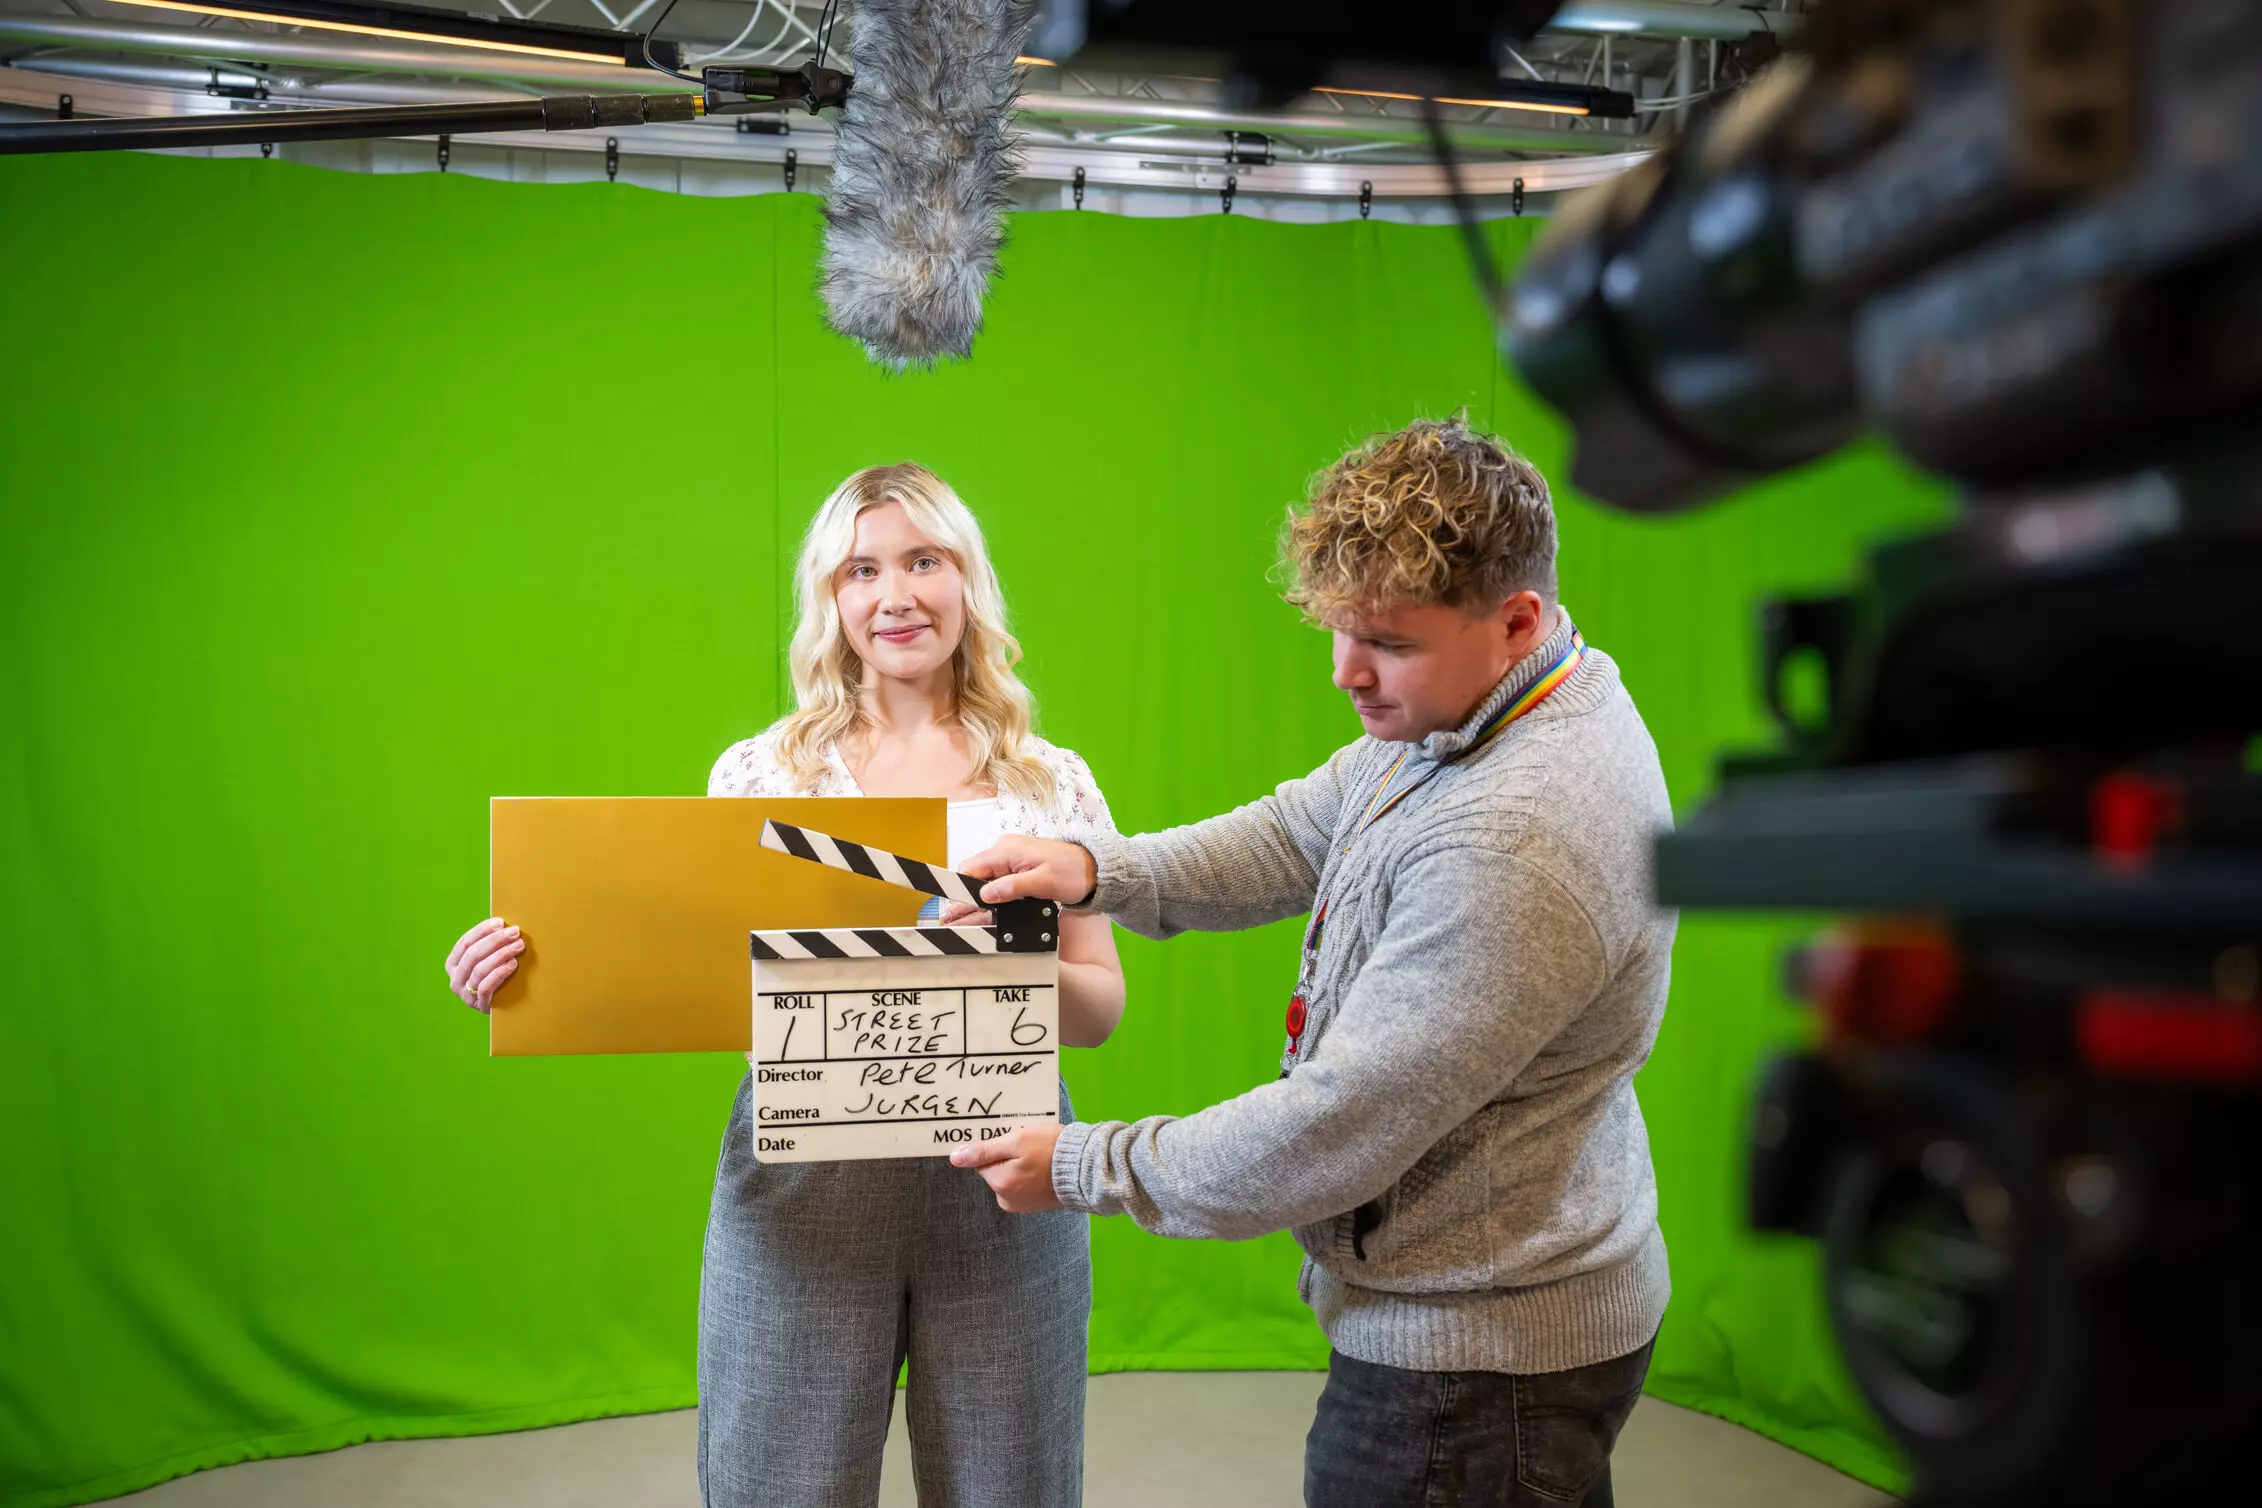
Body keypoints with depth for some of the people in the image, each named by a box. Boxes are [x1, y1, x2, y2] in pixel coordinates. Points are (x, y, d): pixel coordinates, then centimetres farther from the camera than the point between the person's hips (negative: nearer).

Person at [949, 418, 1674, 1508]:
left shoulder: (1513, 847, -32)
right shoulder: (1459, 712, 0)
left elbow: (1338, 1133, -28)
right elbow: (1301, 837, 9)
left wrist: (1082, 1169, -16)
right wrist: (1101, 870, -7)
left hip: (1477, 1354, -10)